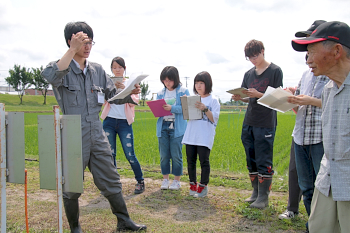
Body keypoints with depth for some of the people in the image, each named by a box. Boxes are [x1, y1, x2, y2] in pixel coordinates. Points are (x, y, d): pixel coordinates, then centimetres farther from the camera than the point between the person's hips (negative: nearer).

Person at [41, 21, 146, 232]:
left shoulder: (97, 70, 8)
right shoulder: (60, 67, -6)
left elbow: (113, 95, 11)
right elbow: (51, 76, -30)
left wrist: (130, 94, -8)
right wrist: (72, 49, -31)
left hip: (97, 135, 4)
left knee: (111, 181, 11)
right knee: (71, 188, 10)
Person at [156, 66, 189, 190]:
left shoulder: (183, 91, 0)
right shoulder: (160, 93, 13)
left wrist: (171, 108, -22)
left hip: (177, 127, -4)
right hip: (163, 127, 4)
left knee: (176, 155, 0)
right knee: (164, 155, 7)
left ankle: (177, 180, 14)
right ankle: (165, 179, 20)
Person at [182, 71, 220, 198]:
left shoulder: (213, 100, 0)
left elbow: (214, 119, -8)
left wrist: (205, 109, -20)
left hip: (205, 136, -5)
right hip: (191, 135, 5)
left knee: (204, 160, -5)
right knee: (190, 160, 8)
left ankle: (203, 186, 8)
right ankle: (193, 185, 22)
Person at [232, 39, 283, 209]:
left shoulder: (275, 71, -3)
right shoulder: (249, 74, 14)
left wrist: (258, 95, -20)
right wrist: (239, 98, -5)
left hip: (266, 123, -6)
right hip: (249, 123, 6)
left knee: (264, 162, -3)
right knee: (251, 161, 11)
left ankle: (264, 198, 5)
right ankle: (256, 193, 23)